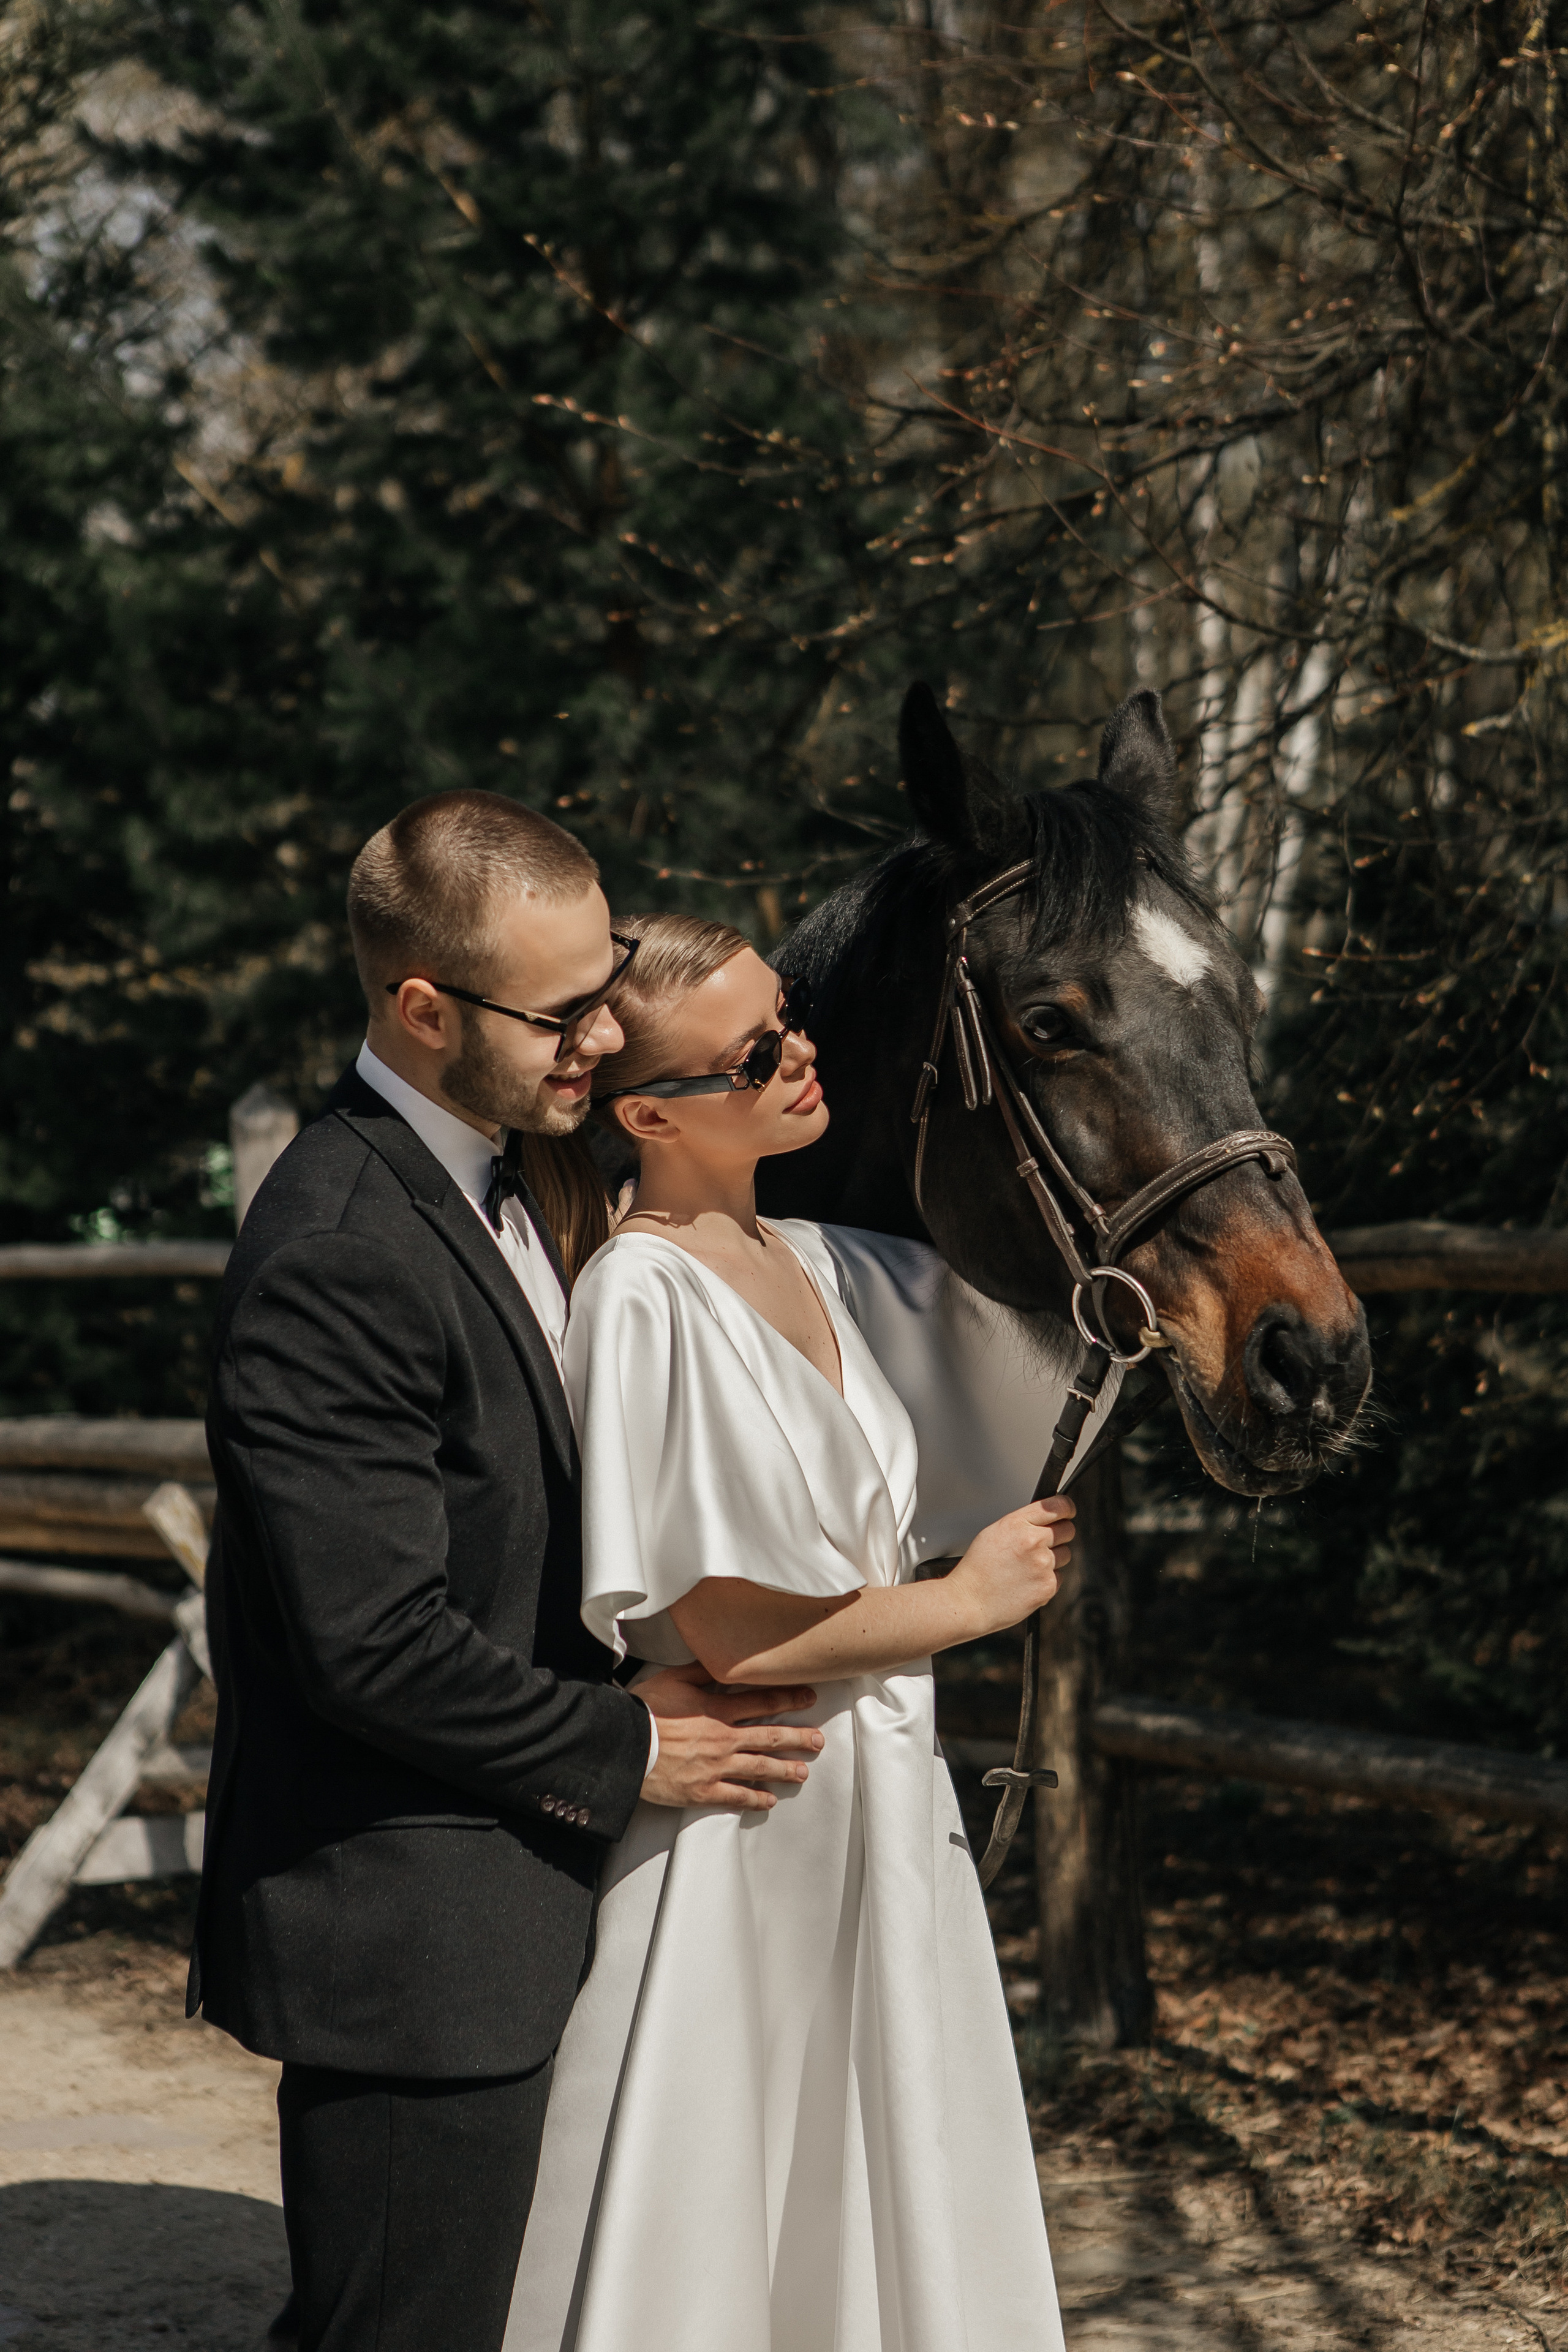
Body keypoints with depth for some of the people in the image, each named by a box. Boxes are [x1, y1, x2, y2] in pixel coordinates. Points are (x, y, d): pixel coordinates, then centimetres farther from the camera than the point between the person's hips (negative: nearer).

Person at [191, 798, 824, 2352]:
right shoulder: (337, 1260, -24)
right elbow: (377, 1645, -25)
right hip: (407, 1943, -10)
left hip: (506, 1902, 10)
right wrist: (624, 1752, -14)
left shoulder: (503, 1185, 8)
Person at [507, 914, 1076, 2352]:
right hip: (741, 1837, -9)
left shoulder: (809, 1259, 7)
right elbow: (736, 1635, -22)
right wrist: (975, 1599, -10)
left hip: (882, 1803, 9)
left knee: (870, 2210, 18)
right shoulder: (646, 1297, -21)